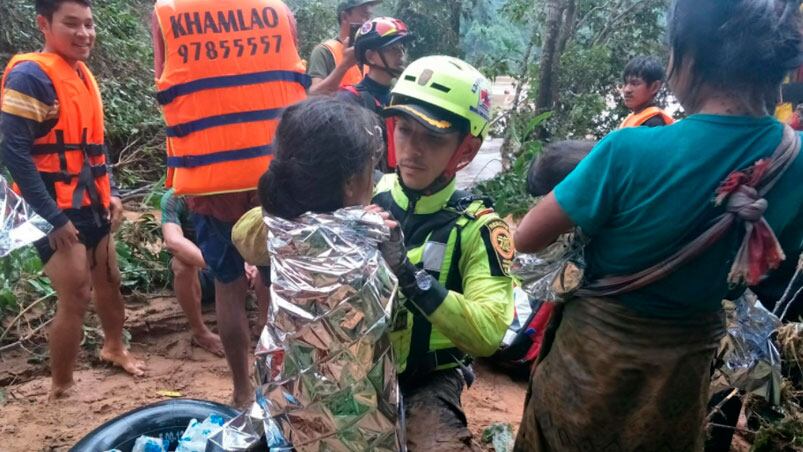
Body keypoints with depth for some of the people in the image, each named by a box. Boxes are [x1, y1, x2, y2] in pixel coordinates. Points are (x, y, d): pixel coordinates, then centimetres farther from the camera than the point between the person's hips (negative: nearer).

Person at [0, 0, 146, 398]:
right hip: (57, 212, -8)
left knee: (109, 280, 19)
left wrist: (111, 193, 10)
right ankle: (60, 389, 9)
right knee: (76, 296, -7)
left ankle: (114, 348, 42)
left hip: (91, 205, 8)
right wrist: (54, 217, -21)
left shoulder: (84, 75, 11)